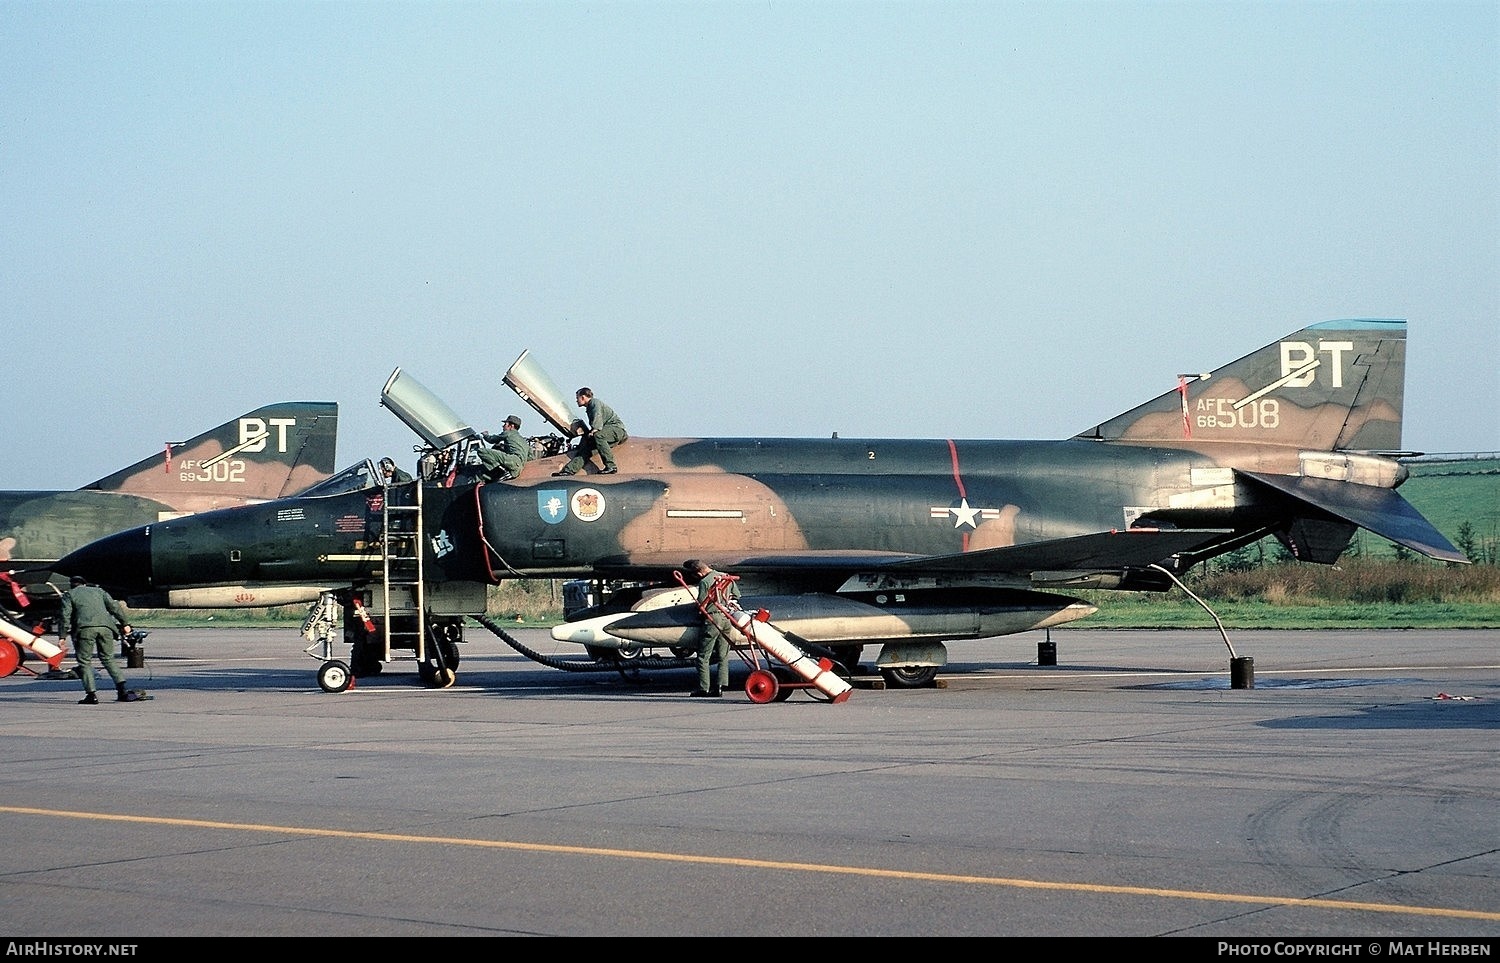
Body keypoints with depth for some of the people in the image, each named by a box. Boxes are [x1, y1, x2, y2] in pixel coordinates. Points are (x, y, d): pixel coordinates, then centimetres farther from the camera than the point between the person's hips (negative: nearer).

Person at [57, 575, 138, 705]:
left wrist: (62, 636, 3)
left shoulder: (69, 595, 18)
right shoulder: (98, 591, 28)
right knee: (108, 659, 12)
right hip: (105, 627, 3)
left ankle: (91, 695, -4)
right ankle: (122, 690, 0)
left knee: (85, 661, 5)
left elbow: (65, 615, 5)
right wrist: (125, 623, 15)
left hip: (85, 628, -3)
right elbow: (114, 606, 18)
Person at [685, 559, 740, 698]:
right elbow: (736, 596, 20)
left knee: (704, 656, 1)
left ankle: (703, 688, -2)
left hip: (713, 618, -7)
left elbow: (701, 605, -10)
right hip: (728, 619, 7)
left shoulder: (704, 582, -10)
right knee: (723, 656, 9)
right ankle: (721, 686, 2)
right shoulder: (727, 577, 12)